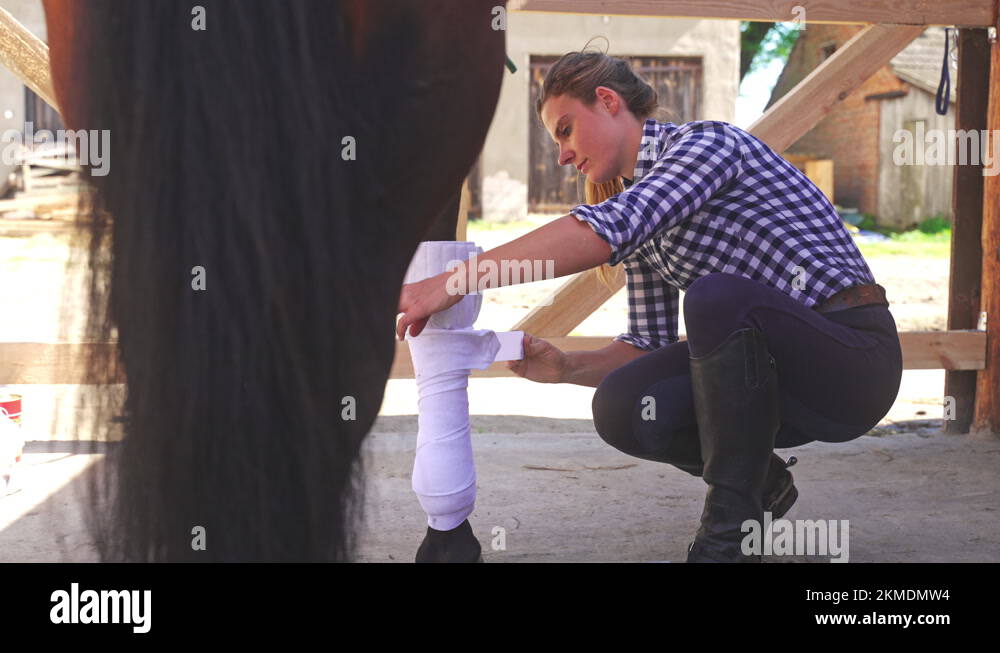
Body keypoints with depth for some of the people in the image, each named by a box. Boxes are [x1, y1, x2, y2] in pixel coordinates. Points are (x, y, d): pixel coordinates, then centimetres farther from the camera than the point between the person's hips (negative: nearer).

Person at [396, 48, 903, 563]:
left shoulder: (708, 142, -14)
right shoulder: (643, 227, 12)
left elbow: (608, 229, -31)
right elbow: (648, 344, 14)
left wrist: (451, 282, -34)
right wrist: (565, 367, -6)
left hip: (855, 360, -7)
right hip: (778, 372, 7)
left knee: (716, 296, -34)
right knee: (621, 407, -17)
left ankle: (731, 531, -19)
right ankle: (761, 482, 12)